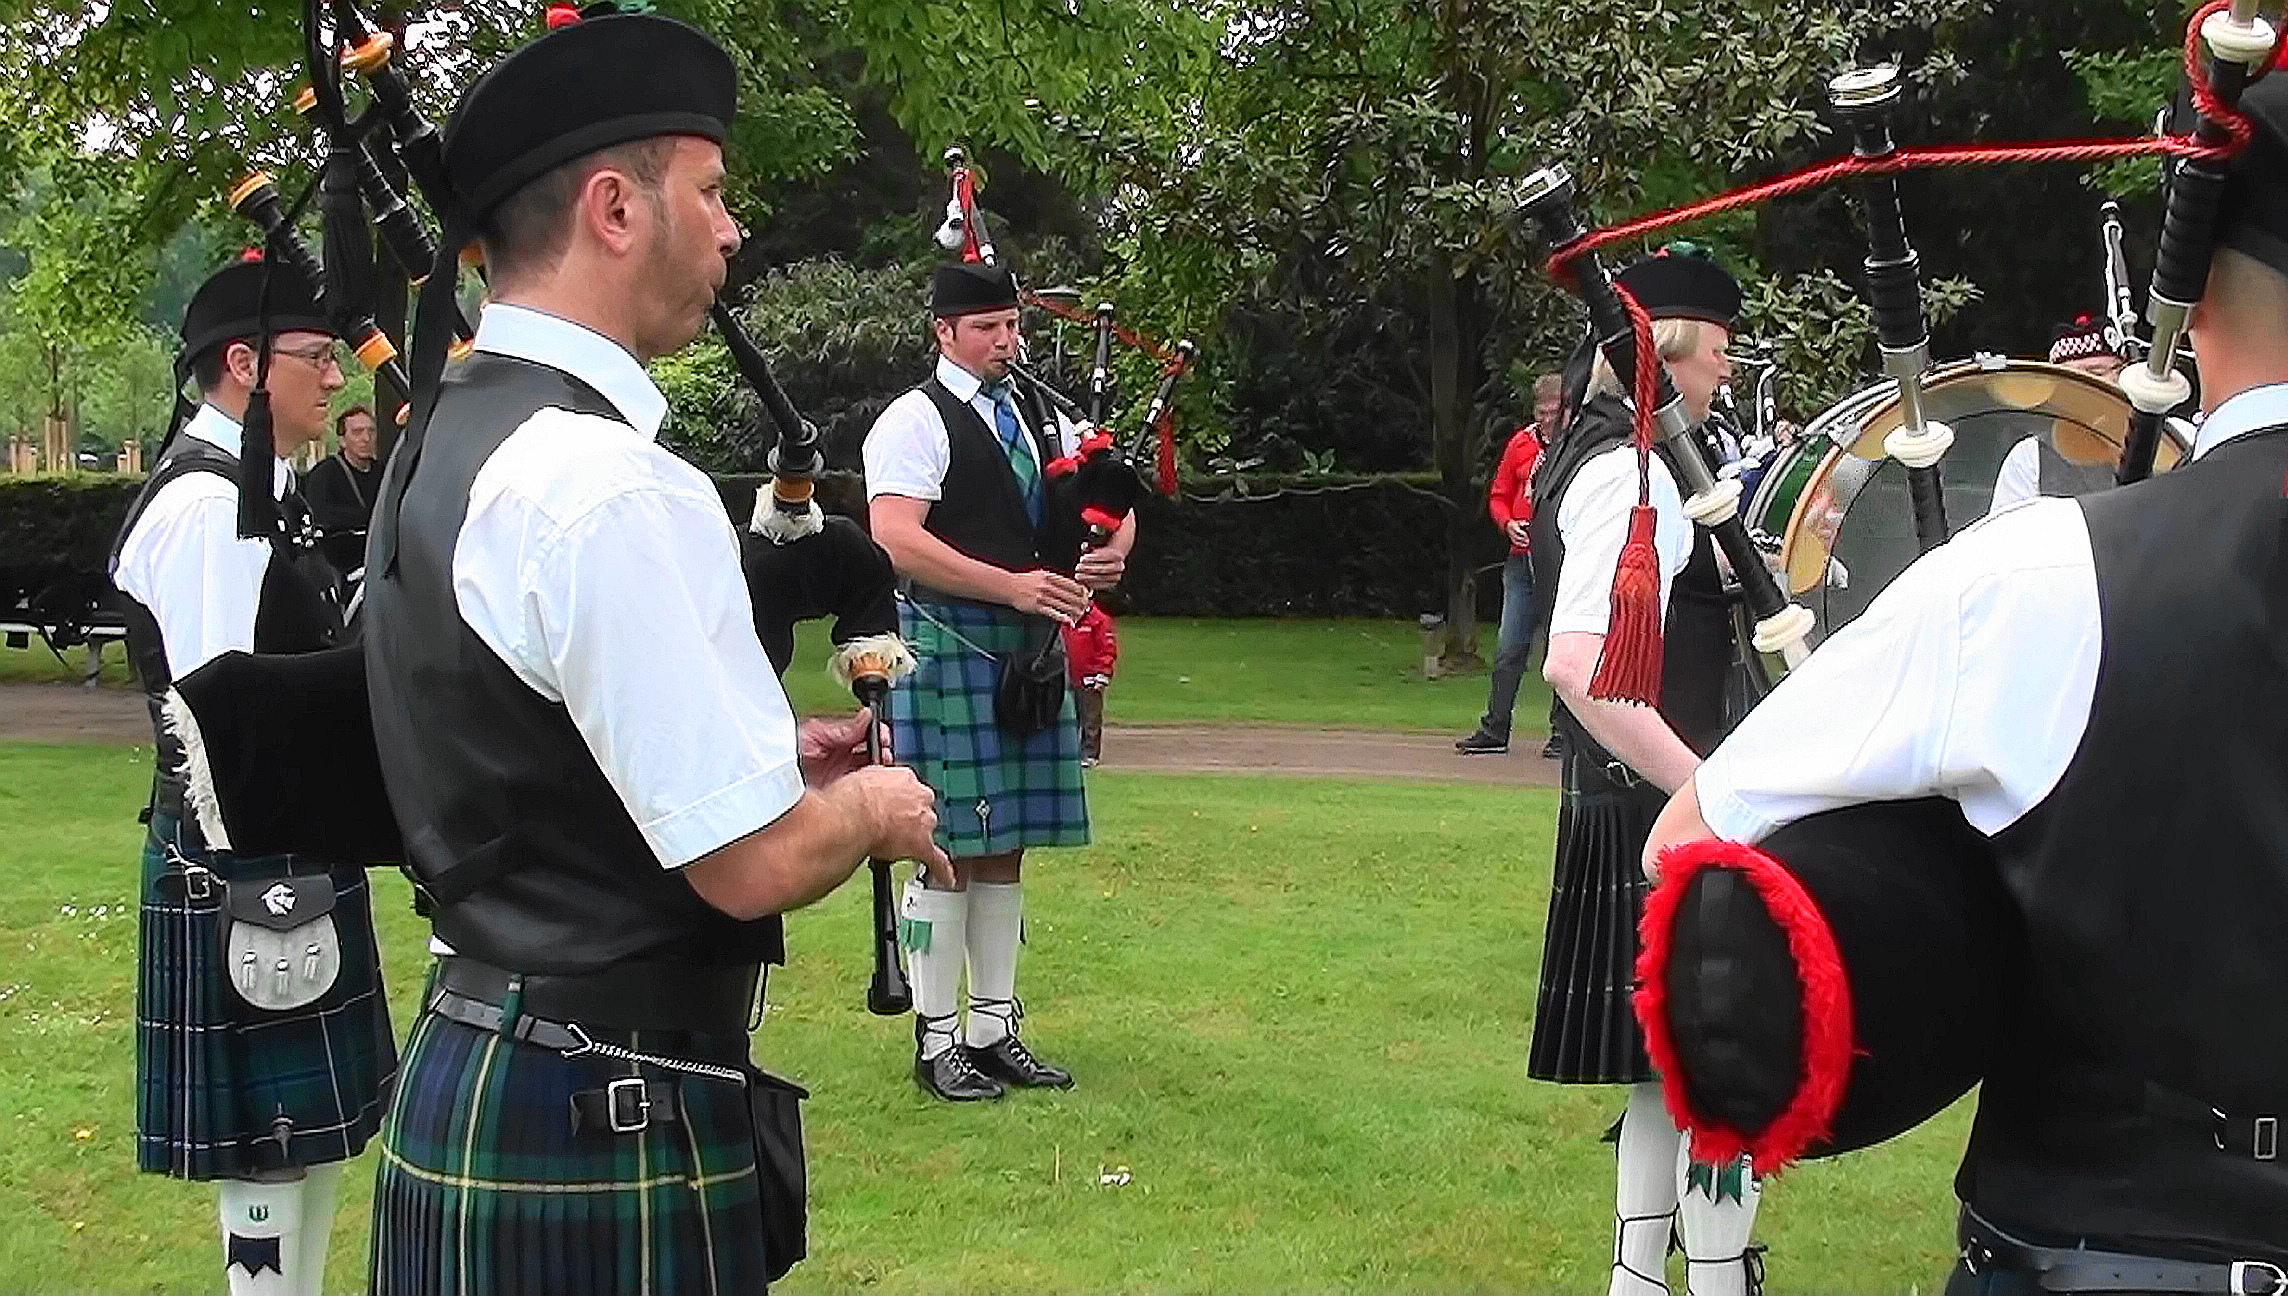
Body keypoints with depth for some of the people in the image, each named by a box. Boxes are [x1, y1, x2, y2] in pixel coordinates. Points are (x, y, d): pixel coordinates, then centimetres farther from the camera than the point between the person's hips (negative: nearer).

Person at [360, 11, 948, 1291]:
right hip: (609, 1128, -9)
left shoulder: (445, 442, 8)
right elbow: (751, 862, -22)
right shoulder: (609, 487, -21)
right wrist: (874, 810, -2)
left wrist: (764, 751, 12)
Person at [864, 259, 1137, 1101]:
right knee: (947, 848, -3)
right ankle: (936, 1040, 5)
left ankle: (992, 1029, 20)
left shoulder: (1039, 419, 16)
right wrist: (1012, 587, -22)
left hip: (1031, 652, 7)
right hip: (948, 645, -7)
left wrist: (1108, 554, -4)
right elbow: (897, 540, -19)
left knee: (1004, 847, 11)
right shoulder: (916, 421, -7)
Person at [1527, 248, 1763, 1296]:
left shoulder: (1588, 459, 13)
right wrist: (1710, 795, -28)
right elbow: (1579, 667, -29)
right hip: (1657, 817, -10)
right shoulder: (1632, 476, -18)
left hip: (1635, 811, 10)